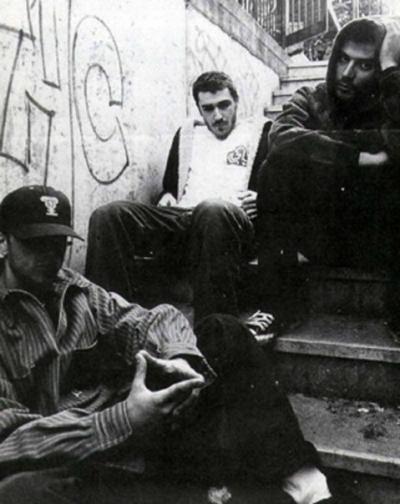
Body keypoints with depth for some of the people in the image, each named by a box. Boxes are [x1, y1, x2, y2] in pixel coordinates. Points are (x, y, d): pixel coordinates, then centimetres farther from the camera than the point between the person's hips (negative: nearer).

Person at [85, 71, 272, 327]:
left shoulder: (261, 131, 19)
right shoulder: (188, 132, 32)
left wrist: (259, 198, -10)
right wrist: (167, 199, 10)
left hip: (237, 223, -4)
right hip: (180, 219, 4)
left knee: (213, 210, -42)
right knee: (107, 216, -21)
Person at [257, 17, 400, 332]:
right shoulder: (311, 100, 5)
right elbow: (281, 138, -19)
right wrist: (357, 156, -21)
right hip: (319, 235, 0)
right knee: (277, 165, -23)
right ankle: (278, 305, -22)